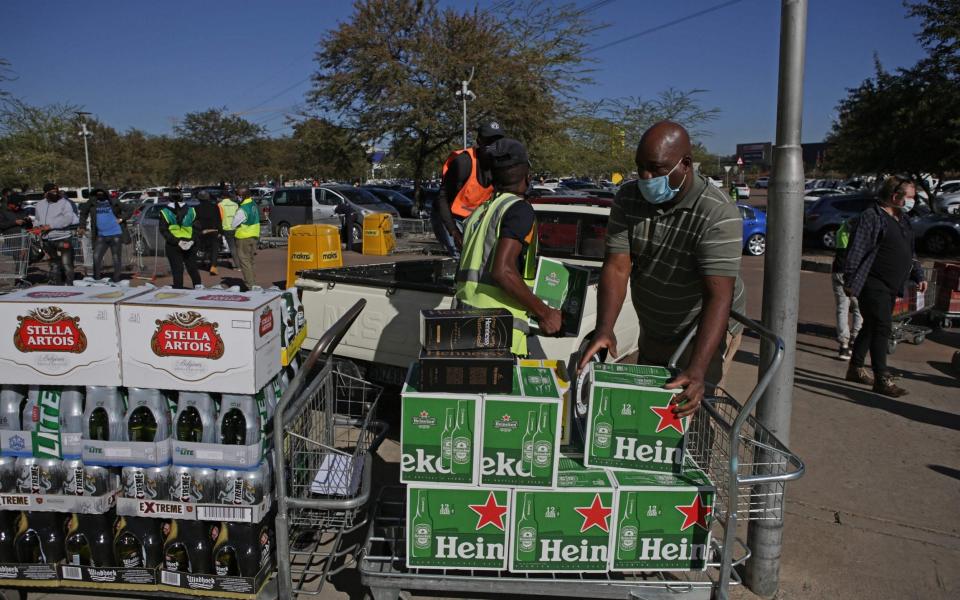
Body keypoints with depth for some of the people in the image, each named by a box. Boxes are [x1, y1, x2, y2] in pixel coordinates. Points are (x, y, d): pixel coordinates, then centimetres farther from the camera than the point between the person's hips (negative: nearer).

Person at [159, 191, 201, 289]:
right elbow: (191, 229, 0)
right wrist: (192, 240, -7)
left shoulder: (165, 212, -2)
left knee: (177, 270, 2)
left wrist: (176, 241, -14)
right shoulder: (191, 211, 4)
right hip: (190, 245, 2)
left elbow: (164, 231, -10)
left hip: (173, 246, -2)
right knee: (192, 268, 14)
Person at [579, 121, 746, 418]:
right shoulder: (628, 198, -11)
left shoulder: (719, 214, -28)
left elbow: (718, 296, -34)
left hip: (706, 331, -5)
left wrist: (696, 370, -45)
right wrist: (604, 329, -31)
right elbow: (617, 268, -16)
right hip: (652, 331, 6)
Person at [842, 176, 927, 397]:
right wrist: (850, 282, -19)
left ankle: (856, 369, 26)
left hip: (891, 287, 9)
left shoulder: (902, 220, 17)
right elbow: (856, 251, -17)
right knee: (882, 328, -11)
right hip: (873, 285, -9)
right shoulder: (871, 217, -12)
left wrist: (918, 276, 17)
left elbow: (910, 253, 27)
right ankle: (882, 380, -8)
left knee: (872, 327, 15)